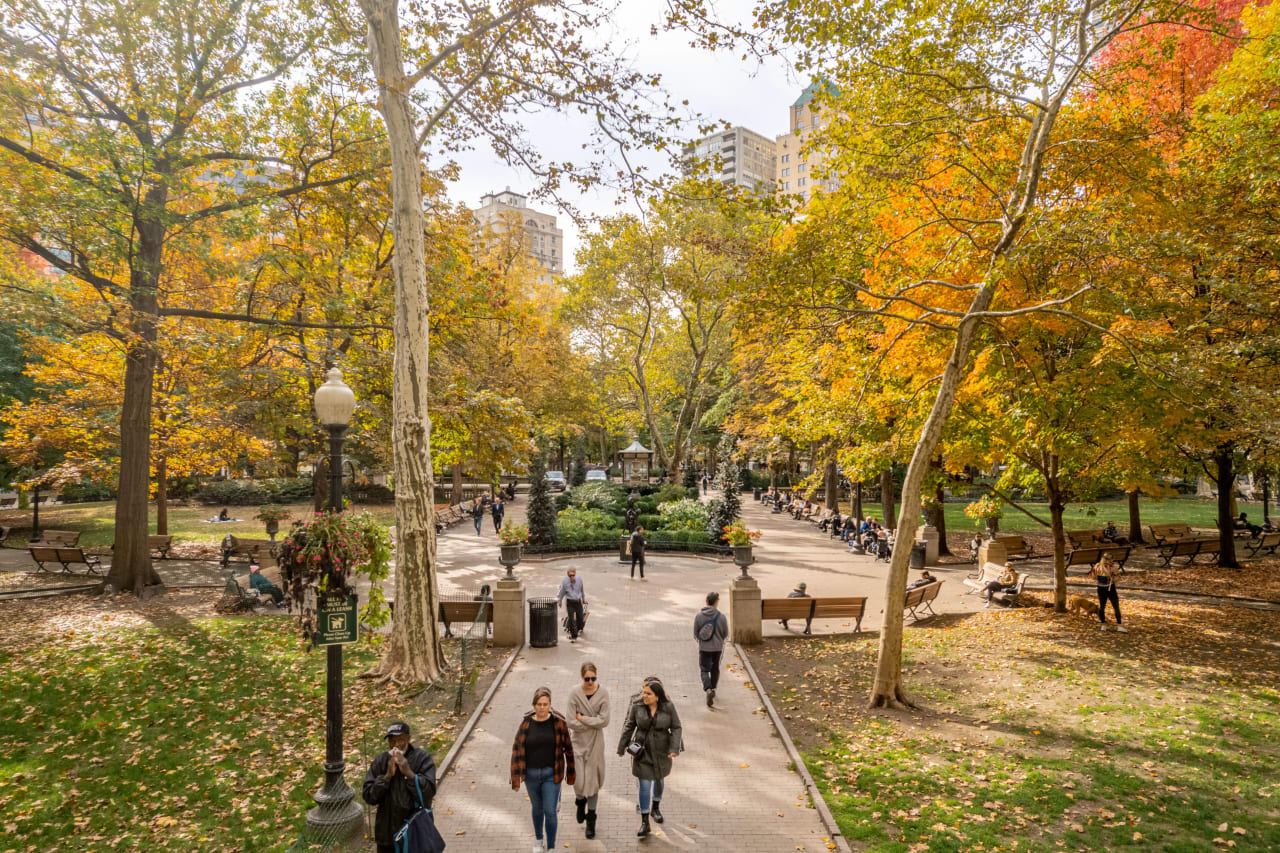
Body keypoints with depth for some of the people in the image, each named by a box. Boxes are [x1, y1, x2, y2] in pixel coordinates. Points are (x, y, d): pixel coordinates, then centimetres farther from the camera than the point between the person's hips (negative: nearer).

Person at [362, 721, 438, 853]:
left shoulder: (423, 758, -10)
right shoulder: (380, 761, -2)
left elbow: (429, 791, -17)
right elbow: (368, 796, -6)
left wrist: (408, 773, -22)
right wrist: (387, 776, -17)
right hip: (387, 832, 3)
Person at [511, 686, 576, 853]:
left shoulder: (558, 722, -12)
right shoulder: (526, 724, -10)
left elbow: (568, 748, -3)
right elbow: (517, 750, -5)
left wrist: (571, 773, 3)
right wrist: (516, 778, -6)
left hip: (551, 774, -2)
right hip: (531, 774, 2)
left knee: (550, 812, -2)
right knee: (537, 808, 20)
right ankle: (538, 839, 46)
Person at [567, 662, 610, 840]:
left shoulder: (603, 693, -9)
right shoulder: (575, 694, -11)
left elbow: (604, 721, -14)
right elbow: (572, 723, -12)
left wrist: (583, 718, -13)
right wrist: (593, 722, -12)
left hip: (596, 742, 0)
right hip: (579, 741, 0)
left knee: (593, 779, 7)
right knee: (578, 779, 0)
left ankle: (591, 820, 22)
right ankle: (580, 801, 36)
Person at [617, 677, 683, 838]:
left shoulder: (668, 707, -15)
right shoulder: (637, 706, -14)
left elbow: (676, 728, -8)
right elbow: (629, 727, -3)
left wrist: (674, 749, -18)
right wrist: (621, 748, 3)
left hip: (661, 752, 1)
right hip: (642, 751, -1)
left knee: (658, 779, 22)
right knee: (644, 785, -2)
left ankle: (655, 808, 47)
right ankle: (645, 823, 7)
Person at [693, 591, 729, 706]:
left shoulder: (699, 615, -9)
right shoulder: (721, 616, -11)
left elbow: (695, 634, -3)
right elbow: (726, 633, -3)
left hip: (704, 648, -1)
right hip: (717, 648, 1)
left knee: (704, 670, 5)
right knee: (715, 669, 20)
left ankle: (708, 689, -16)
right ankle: (713, 689, 31)